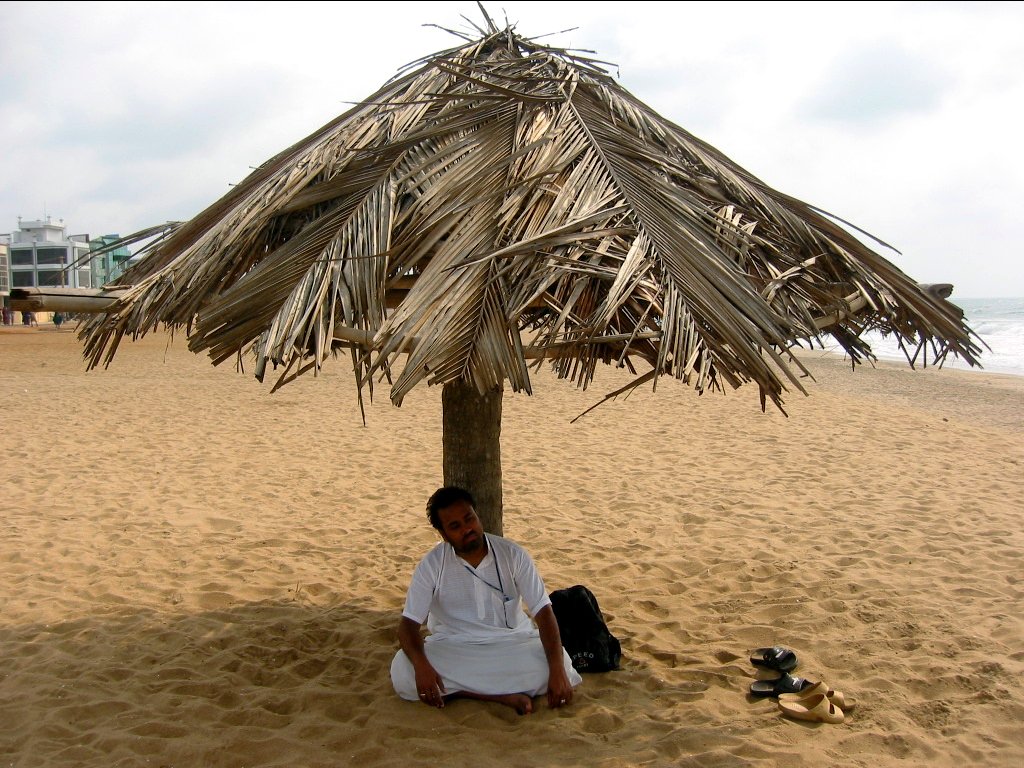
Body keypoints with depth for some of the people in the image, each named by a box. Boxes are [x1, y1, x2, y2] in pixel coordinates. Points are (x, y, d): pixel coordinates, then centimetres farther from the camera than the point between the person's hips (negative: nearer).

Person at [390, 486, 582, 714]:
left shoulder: (513, 554, -8)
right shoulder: (431, 565, -8)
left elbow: (543, 612, -12)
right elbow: (409, 623, -10)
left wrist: (558, 670, -26)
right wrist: (421, 666, -32)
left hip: (511, 643, 0)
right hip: (452, 649, 0)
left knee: (562, 662, -27)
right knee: (402, 672, -29)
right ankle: (506, 695, -25)